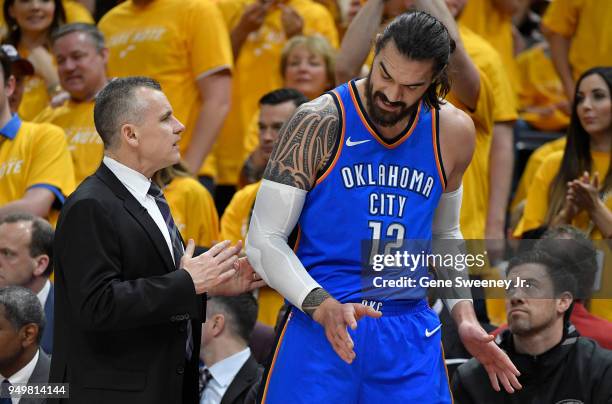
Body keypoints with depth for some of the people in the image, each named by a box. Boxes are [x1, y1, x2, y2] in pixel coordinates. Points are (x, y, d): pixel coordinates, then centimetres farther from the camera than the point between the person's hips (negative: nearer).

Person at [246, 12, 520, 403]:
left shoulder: (453, 133, 4)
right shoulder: (321, 123, -9)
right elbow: (264, 239, -9)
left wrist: (465, 315, 9)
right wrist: (322, 306, -23)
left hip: (410, 340, 3)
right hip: (319, 327, -3)